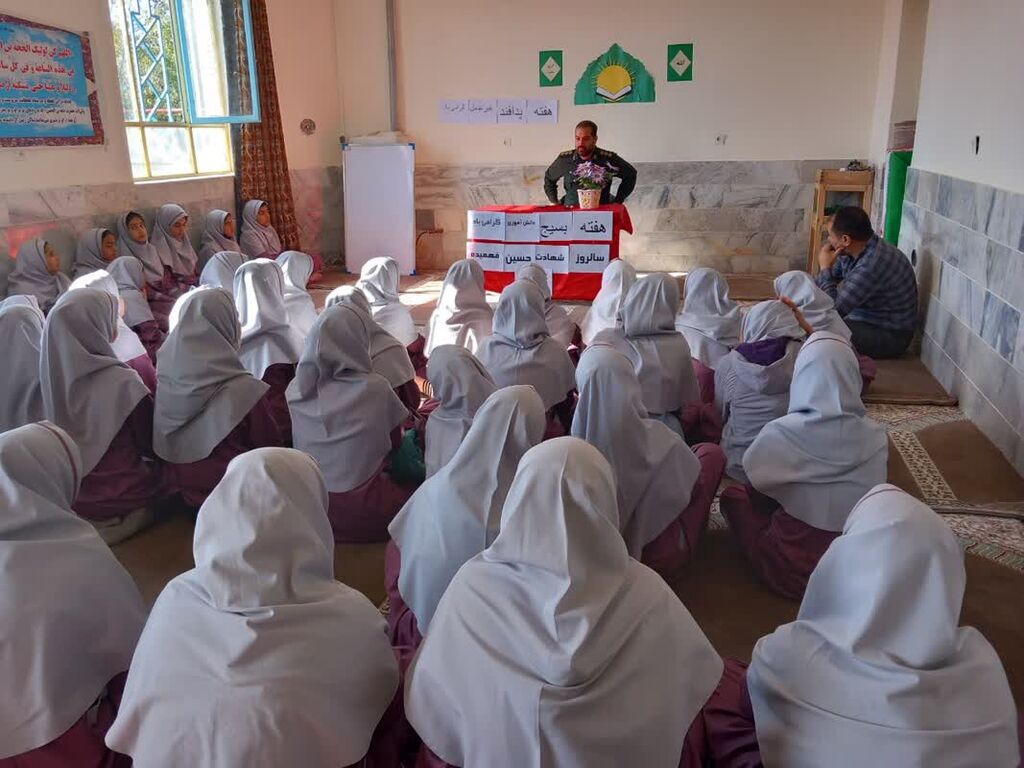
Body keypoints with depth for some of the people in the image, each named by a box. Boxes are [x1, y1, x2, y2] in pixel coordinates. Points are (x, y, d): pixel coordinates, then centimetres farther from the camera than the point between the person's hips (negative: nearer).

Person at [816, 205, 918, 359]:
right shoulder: (853, 250, -5)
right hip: (868, 319, 9)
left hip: (889, 337, -9)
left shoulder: (872, 265, -33)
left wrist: (825, 267, -20)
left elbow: (834, 308, -31)